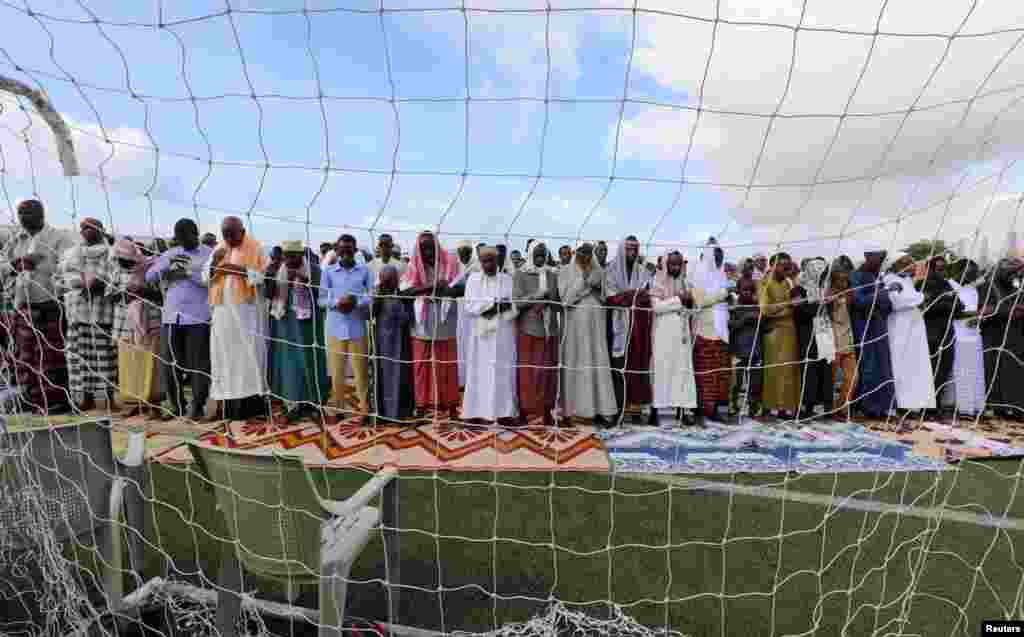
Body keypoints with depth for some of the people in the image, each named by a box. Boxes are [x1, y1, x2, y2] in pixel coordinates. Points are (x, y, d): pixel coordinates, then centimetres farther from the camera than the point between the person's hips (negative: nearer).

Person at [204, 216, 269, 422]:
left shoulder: (254, 248, 0)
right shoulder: (218, 249, 13)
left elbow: (262, 276, -7)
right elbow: (206, 276, 9)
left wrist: (241, 270, -20)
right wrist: (214, 262, -10)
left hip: (247, 310, -5)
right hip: (223, 309, 5)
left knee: (249, 354, -5)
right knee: (226, 355, 3)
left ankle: (254, 404, 0)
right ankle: (232, 406, 8)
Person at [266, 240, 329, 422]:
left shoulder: (313, 269, -5)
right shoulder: (278, 270, 7)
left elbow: (319, 294, -14)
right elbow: (268, 295, 3)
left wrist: (304, 279, -26)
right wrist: (269, 278, -13)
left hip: (305, 321, -4)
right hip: (283, 321, 4)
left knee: (308, 359, 1)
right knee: (287, 360, 4)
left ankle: (310, 400, 16)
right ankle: (292, 403, 11)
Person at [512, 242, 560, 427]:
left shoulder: (553, 275, 9)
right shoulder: (521, 274, 1)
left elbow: (559, 303, 12)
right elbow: (516, 301, -8)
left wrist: (549, 300, -8)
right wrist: (536, 296, -16)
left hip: (550, 329, 3)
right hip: (528, 328, -3)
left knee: (548, 369, 6)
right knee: (526, 369, -1)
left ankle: (547, 410, 15)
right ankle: (524, 409, 8)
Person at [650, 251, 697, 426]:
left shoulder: (684, 282, 14)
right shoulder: (658, 281, -1)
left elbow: (688, 307, 17)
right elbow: (656, 306, -13)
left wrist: (690, 302, -4)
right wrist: (678, 300, -13)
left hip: (682, 331, 5)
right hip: (664, 332, -5)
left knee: (682, 368, 3)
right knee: (661, 369, -4)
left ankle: (681, 409, 8)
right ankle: (654, 409, 2)